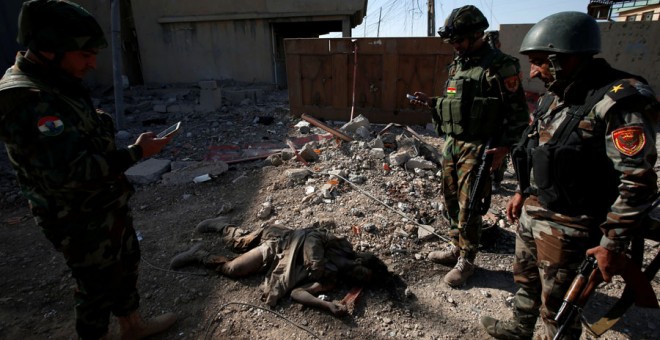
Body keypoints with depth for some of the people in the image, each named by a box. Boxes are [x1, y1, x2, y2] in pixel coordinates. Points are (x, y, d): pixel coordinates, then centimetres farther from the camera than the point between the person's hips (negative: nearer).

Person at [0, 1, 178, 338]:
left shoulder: (58, 83, 4)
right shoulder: (27, 101, -27)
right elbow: (73, 170, -32)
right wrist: (136, 152, -26)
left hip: (106, 204, 9)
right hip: (81, 221, -9)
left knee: (125, 264, 23)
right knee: (98, 284, 11)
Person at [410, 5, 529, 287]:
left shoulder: (500, 66, -10)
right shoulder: (457, 65, 13)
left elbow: (518, 113, -11)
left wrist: (503, 148, -18)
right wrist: (431, 102, 6)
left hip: (477, 148, -8)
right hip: (451, 144, 8)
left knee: (470, 207, -1)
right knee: (451, 201, 15)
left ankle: (466, 261, 14)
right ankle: (456, 247, 32)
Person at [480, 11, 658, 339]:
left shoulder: (619, 102, -20)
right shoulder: (554, 96, 5)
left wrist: (613, 243, -19)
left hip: (567, 226, -8)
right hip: (531, 213, 8)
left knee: (557, 304, 9)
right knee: (525, 280, 26)